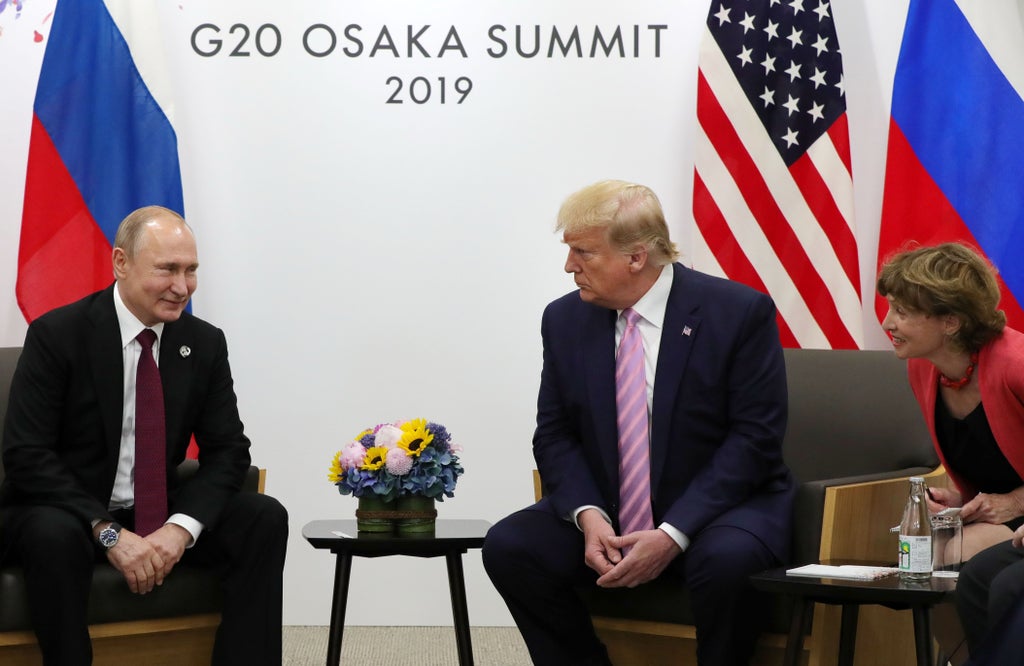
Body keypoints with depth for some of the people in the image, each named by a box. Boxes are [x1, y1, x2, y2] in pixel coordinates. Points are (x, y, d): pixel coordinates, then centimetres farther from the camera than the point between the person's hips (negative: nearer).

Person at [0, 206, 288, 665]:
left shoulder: (205, 344, 1)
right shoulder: (57, 334, -12)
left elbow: (227, 450, 1)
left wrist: (181, 528, -19)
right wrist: (109, 533, -27)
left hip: (157, 517, 4)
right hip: (65, 513, -4)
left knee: (264, 518, -17)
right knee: (54, 536, -38)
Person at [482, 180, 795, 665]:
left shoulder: (739, 312, -11)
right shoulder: (565, 320, 3)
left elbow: (754, 438, -14)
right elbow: (555, 435, 5)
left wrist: (673, 534, -22)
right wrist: (588, 516, -16)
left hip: (719, 506, -4)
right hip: (604, 517, 4)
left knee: (726, 561, -36)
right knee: (508, 546, -19)